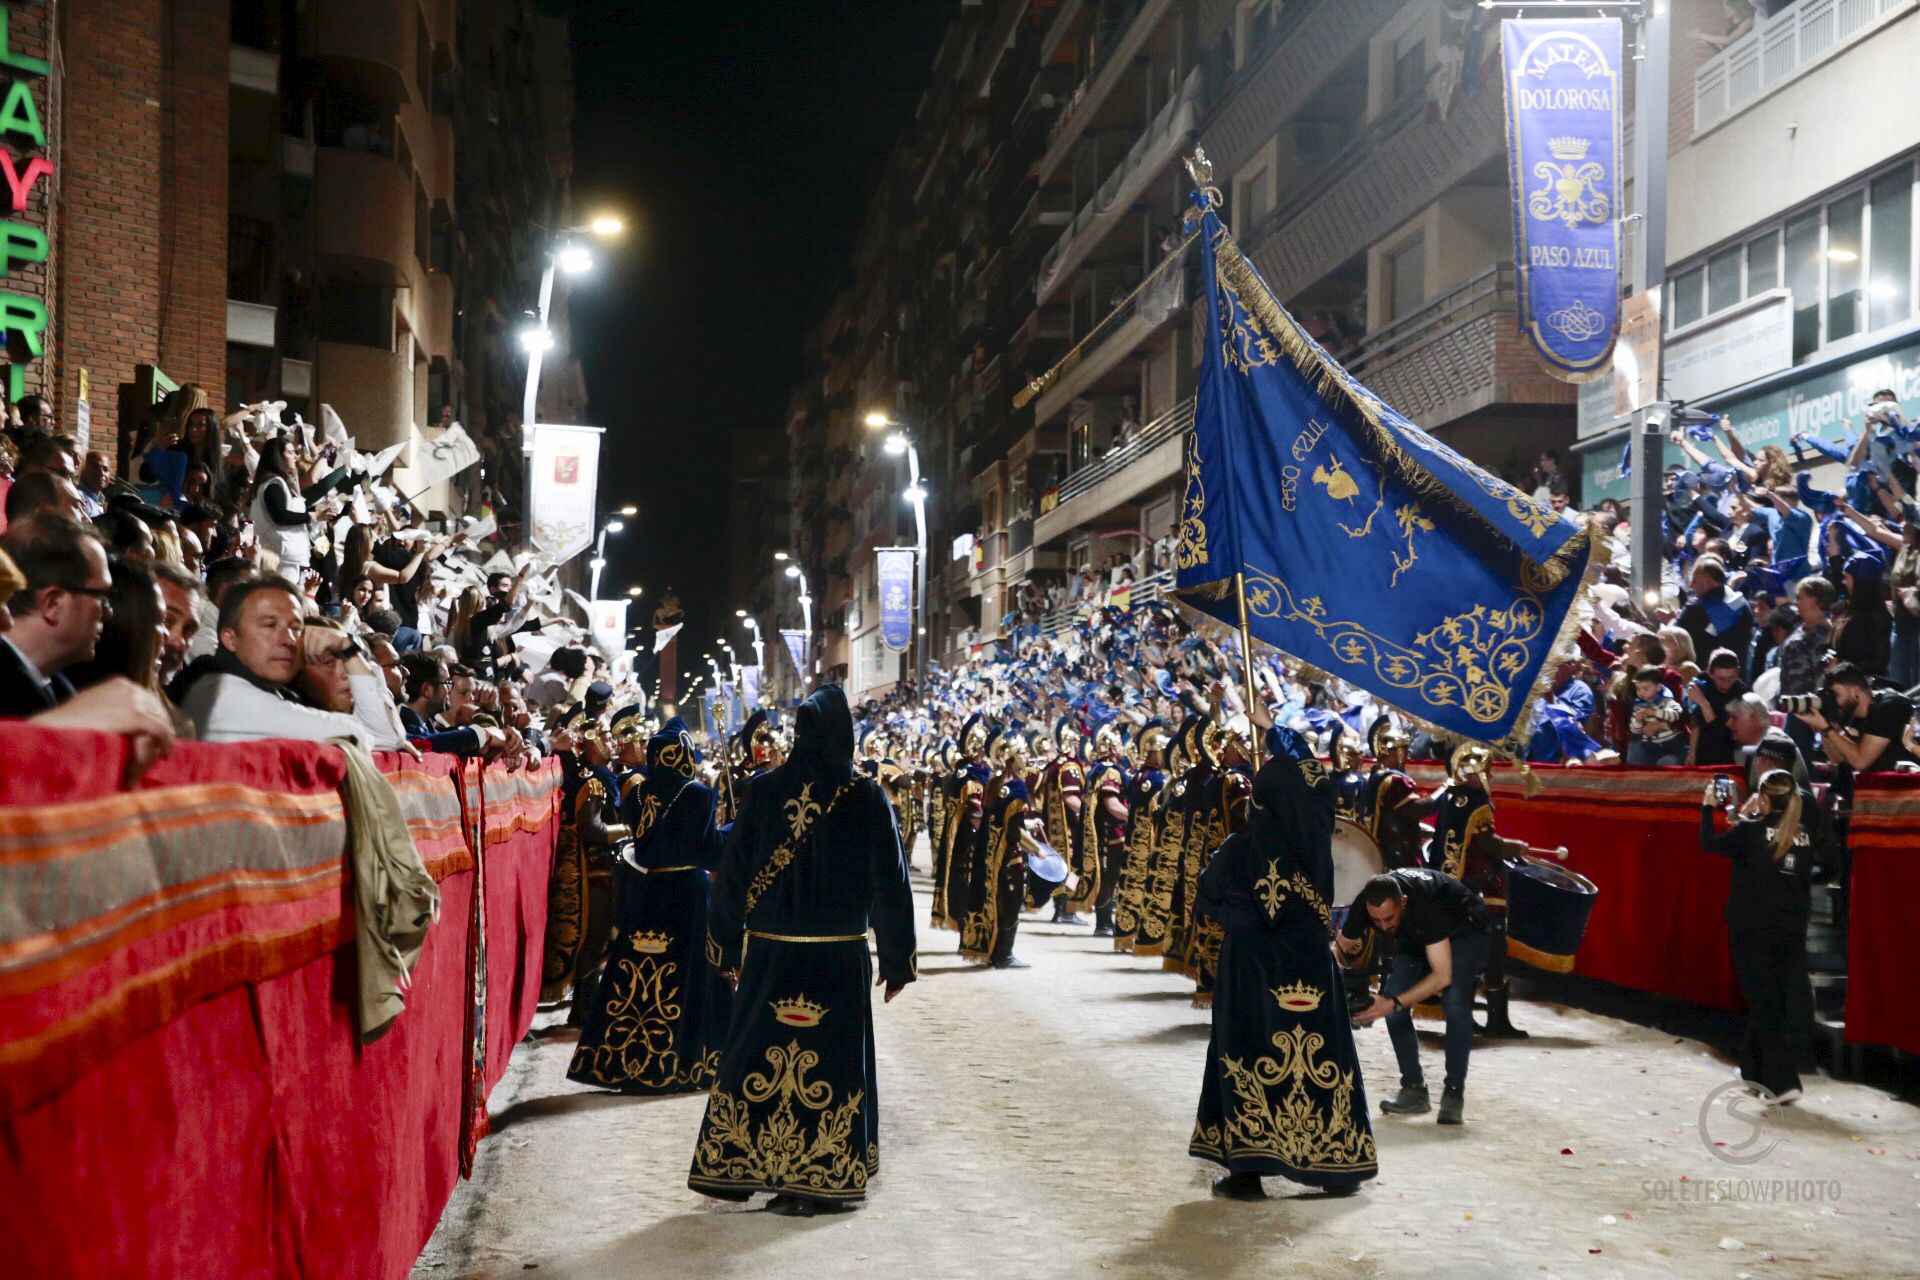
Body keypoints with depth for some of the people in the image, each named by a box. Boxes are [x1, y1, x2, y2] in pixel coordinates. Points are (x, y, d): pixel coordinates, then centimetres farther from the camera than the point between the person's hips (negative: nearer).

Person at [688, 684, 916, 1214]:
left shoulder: (763, 791, -4)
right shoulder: (866, 799, -8)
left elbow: (732, 872, 0)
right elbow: (890, 882, -6)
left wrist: (726, 946, 10)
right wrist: (896, 959, 3)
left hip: (769, 953, 2)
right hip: (840, 959, -1)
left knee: (755, 1057, 13)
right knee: (830, 1062, 8)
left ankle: (736, 1167, 20)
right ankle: (816, 1179, 12)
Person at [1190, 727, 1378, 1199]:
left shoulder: (1244, 849, -17)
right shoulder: (1314, 845, -5)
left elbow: (1207, 899, -4)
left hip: (1252, 967, -3)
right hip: (1312, 968, 4)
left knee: (1251, 1053, 5)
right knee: (1318, 1055, 12)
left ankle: (1247, 1168, 6)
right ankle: (1335, 1164, 19)